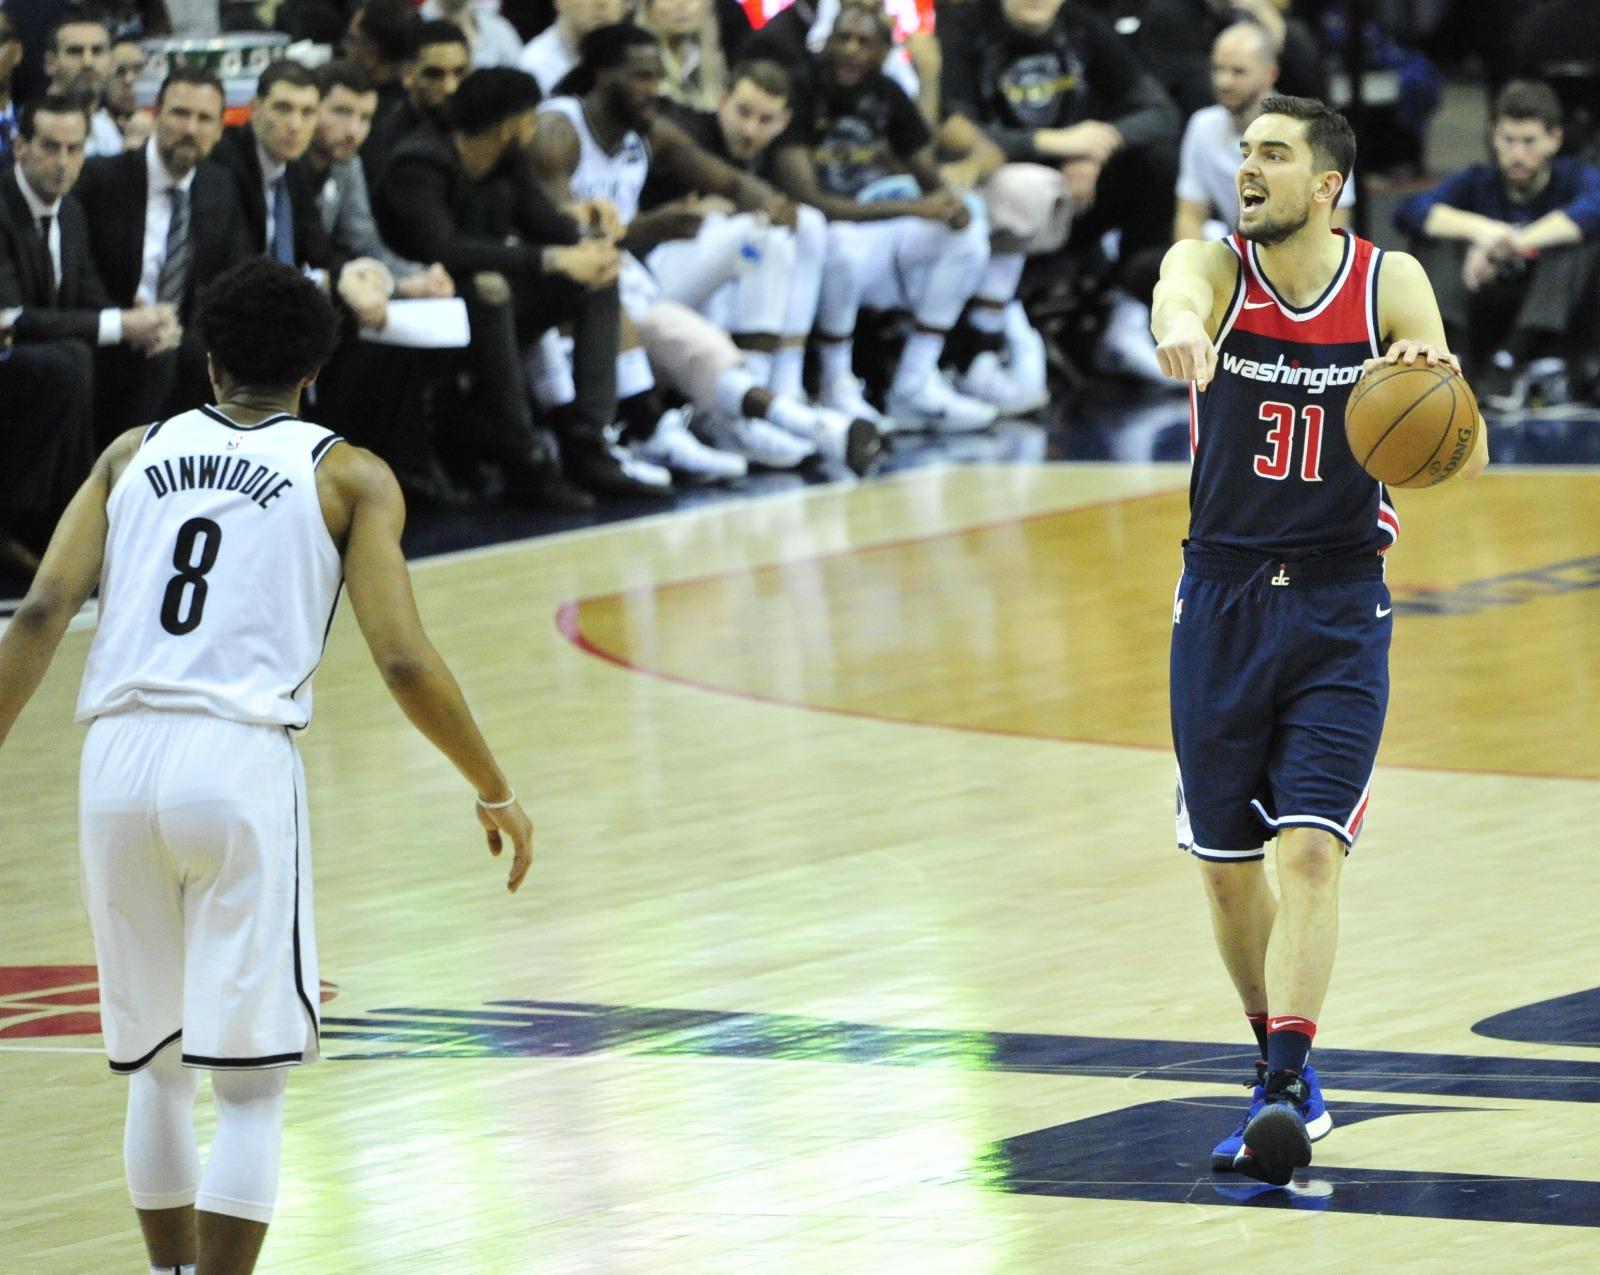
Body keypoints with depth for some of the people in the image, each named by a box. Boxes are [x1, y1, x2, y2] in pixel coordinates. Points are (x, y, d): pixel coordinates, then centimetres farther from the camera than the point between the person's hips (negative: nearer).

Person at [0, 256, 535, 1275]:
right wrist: (496, 795, 11)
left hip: (118, 762, 4)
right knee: (250, 1088, 0)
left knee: (157, 1061, 21)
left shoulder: (136, 453, 17)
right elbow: (404, 662, -1)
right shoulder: (348, 476, 8)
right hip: (240, 761, -4)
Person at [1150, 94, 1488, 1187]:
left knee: (1309, 850, -16)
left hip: (1342, 612, -2)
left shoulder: (1391, 284, -5)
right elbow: (1180, 294, -32)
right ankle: (1289, 1075, 27)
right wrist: (1182, 327, -58)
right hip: (1221, 599, 2)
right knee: (1228, 866, 9)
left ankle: (1283, 1094, -22)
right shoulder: (1215, 266, -5)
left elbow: (1467, 460, -9)